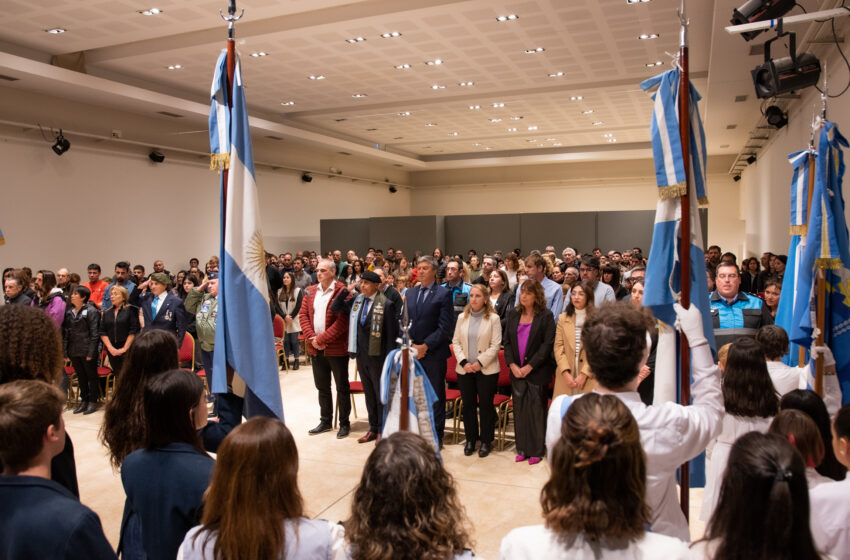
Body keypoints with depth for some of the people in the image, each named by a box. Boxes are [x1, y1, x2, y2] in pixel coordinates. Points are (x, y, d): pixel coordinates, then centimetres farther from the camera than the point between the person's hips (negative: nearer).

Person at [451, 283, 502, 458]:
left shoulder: (493, 318, -5)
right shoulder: (462, 317, 7)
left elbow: (495, 345, -8)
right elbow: (456, 342, 6)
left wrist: (480, 362, -14)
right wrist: (463, 362, -7)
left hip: (487, 370, -3)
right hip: (464, 369, 4)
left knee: (486, 405, 3)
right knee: (468, 404, 10)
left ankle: (486, 441, 16)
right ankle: (470, 439, 23)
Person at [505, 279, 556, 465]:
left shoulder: (545, 316, -5)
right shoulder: (513, 314, 8)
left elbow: (547, 344, -10)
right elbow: (506, 340, 8)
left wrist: (529, 366, -14)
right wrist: (512, 364, -5)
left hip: (537, 371, -4)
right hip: (516, 370, 4)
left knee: (536, 409, 0)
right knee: (519, 409, 8)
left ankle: (536, 450, 12)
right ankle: (522, 449, 19)